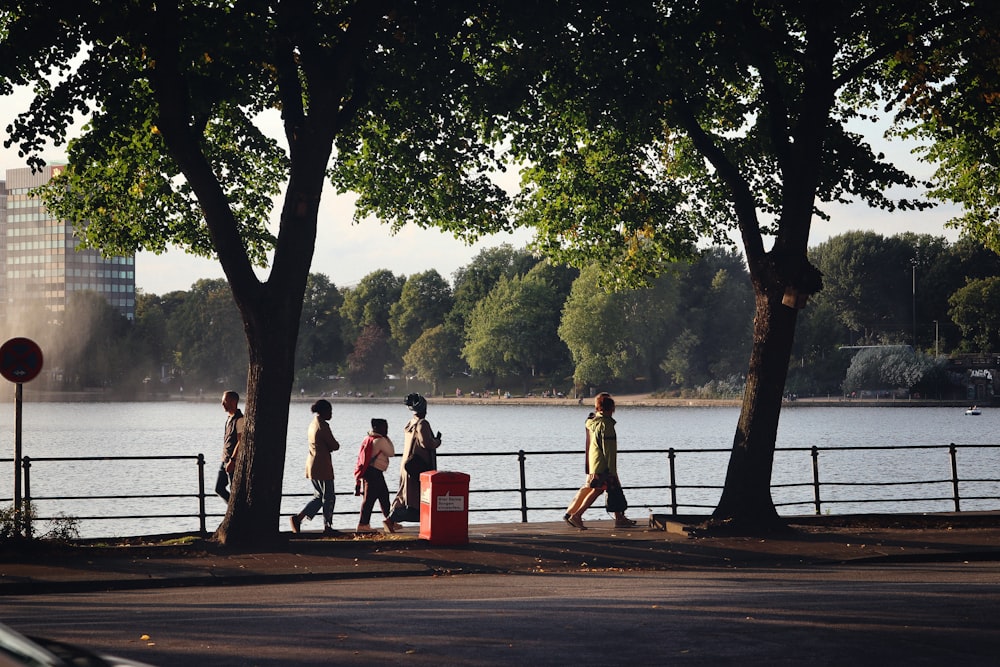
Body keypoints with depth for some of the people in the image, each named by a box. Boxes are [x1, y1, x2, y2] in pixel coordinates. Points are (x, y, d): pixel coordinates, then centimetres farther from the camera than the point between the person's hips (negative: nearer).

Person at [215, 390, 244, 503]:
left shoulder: (240, 420, -15)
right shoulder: (229, 418, 15)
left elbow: (241, 441, -20)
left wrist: (232, 461, -24)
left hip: (234, 462, -9)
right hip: (225, 461, 10)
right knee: (219, 488, 9)